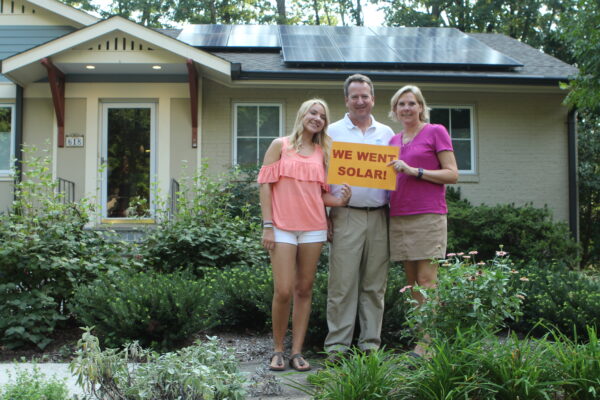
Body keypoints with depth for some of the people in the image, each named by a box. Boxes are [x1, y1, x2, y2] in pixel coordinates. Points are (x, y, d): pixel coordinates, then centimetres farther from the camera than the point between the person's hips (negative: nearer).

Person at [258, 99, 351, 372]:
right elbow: (265, 185, 1)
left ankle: (297, 352, 11)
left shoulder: (323, 152, 15)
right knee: (283, 291, -8)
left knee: (304, 290, 5)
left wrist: (339, 201, -8)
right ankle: (278, 350, 9)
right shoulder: (280, 145, 6)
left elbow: (322, 193, 14)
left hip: (313, 227, 3)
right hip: (283, 226, -3)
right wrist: (267, 225, -6)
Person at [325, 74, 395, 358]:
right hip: (345, 216, -3)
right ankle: (337, 344, 3)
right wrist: (324, 215, -4)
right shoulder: (333, 132, 8)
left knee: (375, 284, 6)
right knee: (342, 283, -4)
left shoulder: (386, 134, 16)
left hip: (379, 217, 3)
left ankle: (371, 342, 14)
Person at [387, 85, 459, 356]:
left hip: (428, 214, -6)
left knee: (426, 278, -9)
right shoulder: (394, 140, 19)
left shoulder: (436, 132, 2)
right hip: (399, 215, 6)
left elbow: (452, 174, -4)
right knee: (411, 280, 5)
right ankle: (421, 338, 10)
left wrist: (414, 171, -12)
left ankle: (426, 344, -8)